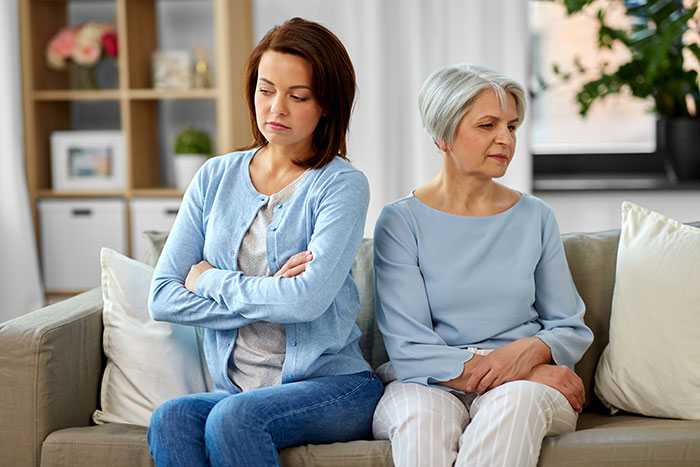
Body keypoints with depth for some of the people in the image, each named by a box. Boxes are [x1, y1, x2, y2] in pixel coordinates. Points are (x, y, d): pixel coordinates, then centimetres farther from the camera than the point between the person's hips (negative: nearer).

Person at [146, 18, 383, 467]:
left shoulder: (342, 185, -3)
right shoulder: (217, 177, 10)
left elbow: (308, 299, -19)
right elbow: (163, 300, 3)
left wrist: (210, 280, -5)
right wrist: (266, 297, -9)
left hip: (332, 384, -3)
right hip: (238, 389, 4)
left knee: (233, 417, -34)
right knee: (170, 419, -29)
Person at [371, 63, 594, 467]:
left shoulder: (535, 217, 11)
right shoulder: (401, 222, 1)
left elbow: (572, 330, 14)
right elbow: (408, 349, -7)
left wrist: (530, 350, -11)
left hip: (529, 385, 2)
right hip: (429, 384, -2)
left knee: (516, 402, -35)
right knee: (420, 418, -37)